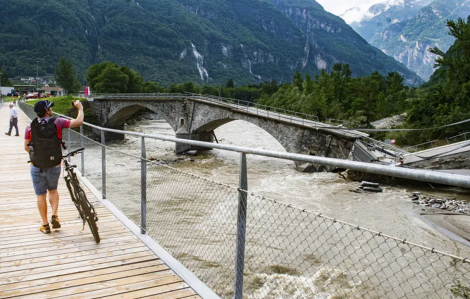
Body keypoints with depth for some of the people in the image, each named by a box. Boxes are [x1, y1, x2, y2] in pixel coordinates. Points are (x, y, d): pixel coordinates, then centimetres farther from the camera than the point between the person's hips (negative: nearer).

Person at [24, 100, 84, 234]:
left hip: (37, 167, 0)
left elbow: (26, 147, 1)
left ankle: (45, 225, 18)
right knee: (53, 190, 25)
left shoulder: (31, 126, -6)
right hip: (54, 166, 0)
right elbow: (79, 122, -8)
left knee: (41, 195, 12)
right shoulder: (57, 122, -10)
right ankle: (55, 216, 10)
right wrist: (80, 108, 8)